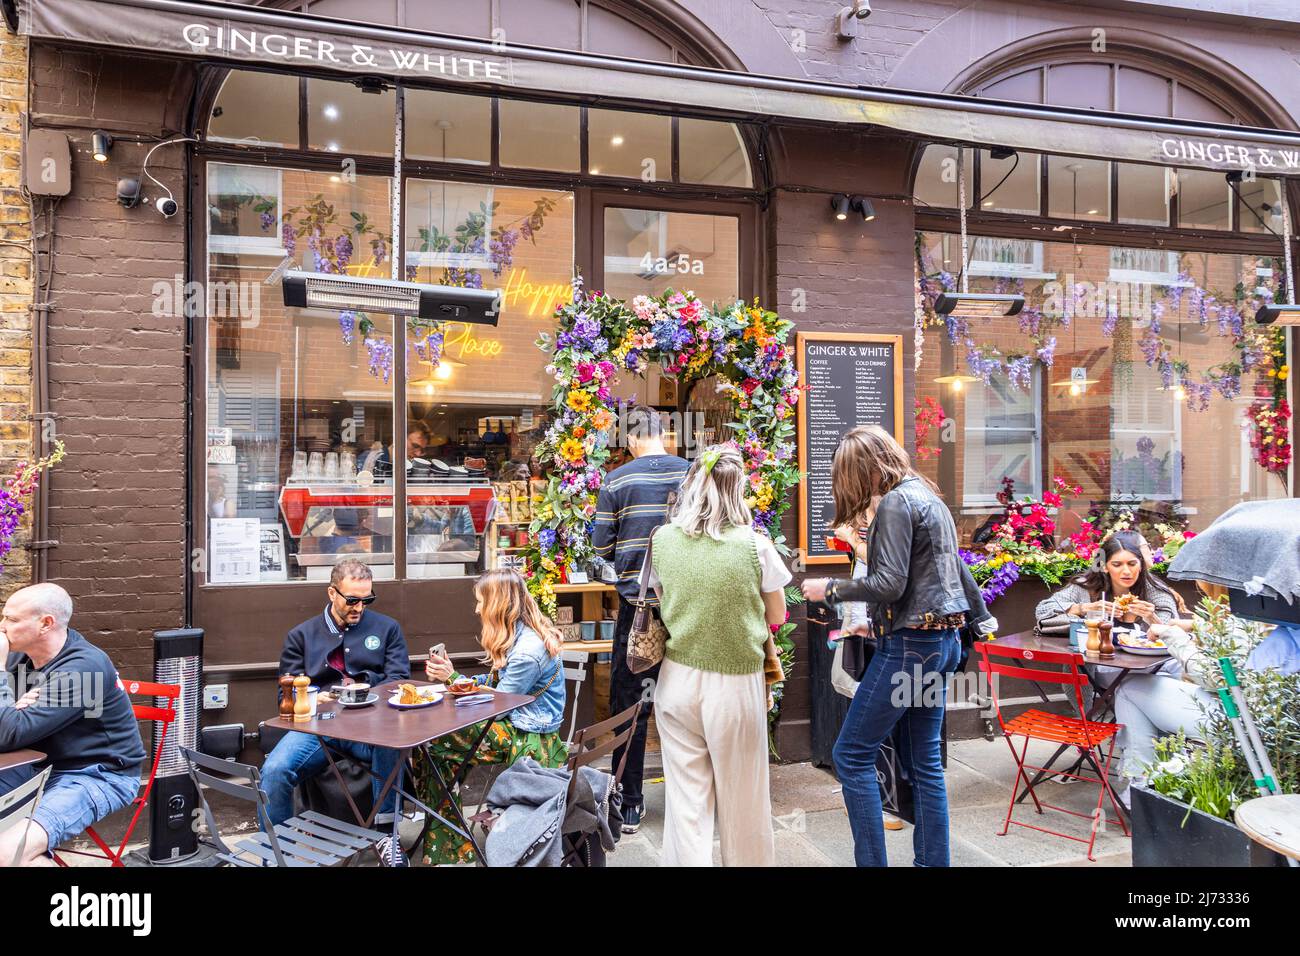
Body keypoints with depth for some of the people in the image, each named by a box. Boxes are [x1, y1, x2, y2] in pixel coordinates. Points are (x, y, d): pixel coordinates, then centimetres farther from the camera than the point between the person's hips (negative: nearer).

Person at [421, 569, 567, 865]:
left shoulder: (529, 650, -21)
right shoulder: (517, 637, 9)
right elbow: (495, 684, 15)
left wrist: (453, 679, -6)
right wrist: (450, 676, 6)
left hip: (529, 740, -9)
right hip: (515, 726, 9)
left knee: (432, 740, -18)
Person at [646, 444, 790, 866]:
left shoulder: (663, 540, -4)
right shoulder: (756, 546, -11)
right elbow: (776, 618, 1)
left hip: (678, 680, 2)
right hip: (736, 685, -2)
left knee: (686, 796, 11)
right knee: (741, 798, 15)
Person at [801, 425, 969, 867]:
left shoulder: (896, 502, -13)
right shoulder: (930, 498, 16)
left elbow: (888, 583, -20)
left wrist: (830, 589, -8)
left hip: (912, 643, -10)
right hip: (943, 638, 10)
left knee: (851, 754, -2)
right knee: (924, 761, 14)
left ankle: (872, 861, 3)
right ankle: (933, 861, 21)